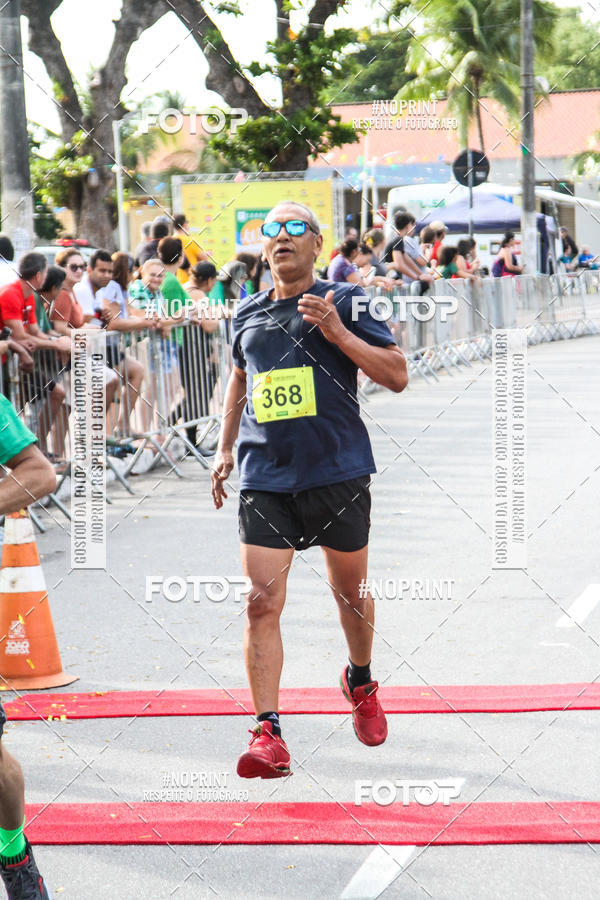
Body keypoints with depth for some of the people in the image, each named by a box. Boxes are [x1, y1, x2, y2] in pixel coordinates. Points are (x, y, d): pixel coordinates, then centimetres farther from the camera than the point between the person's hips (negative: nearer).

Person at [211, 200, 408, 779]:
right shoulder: (248, 313, 12)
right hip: (264, 477, 2)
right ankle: (268, 732, -10)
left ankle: (360, 682, 42)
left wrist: (337, 332, -16)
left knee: (350, 591, 13)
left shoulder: (344, 301, 0)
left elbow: (397, 376, -5)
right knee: (261, 602, -10)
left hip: (337, 471, -2)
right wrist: (225, 448, 20)